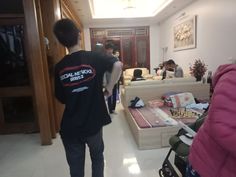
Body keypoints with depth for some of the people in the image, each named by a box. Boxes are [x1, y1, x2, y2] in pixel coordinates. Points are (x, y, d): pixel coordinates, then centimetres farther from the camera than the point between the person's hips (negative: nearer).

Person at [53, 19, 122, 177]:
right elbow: (118, 65, -26)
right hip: (93, 123, -1)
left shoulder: (59, 67, -4)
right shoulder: (93, 58, -11)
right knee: (97, 157, 26)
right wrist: (109, 88, -15)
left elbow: (61, 98, 4)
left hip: (70, 127, 2)